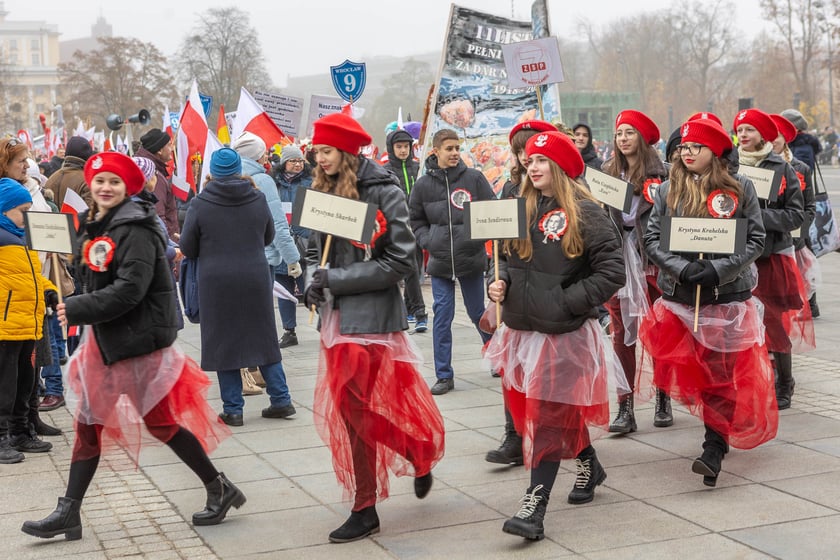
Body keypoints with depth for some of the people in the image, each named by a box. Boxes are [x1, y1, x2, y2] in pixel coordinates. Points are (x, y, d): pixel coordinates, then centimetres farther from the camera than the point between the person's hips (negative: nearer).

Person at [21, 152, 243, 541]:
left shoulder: (134, 228, -16)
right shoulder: (93, 226, 10)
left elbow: (130, 288, -25)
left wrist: (77, 310, -20)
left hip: (139, 339, -8)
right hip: (105, 338, 8)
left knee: (159, 421, -1)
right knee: (88, 424, 8)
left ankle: (220, 490, 15)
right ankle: (69, 512, 14)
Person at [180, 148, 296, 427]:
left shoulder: (200, 204, -9)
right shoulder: (258, 199, -1)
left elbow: (187, 248, -1)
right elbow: (269, 237, 13)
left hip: (216, 282, -2)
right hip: (255, 279, 3)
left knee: (223, 343, 7)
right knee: (264, 338, 14)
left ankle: (233, 409, 9)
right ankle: (281, 400, 16)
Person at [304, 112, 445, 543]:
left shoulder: (384, 192, -10)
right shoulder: (323, 193, 10)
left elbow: (400, 260, -14)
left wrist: (335, 280, -15)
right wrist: (313, 281, -4)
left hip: (371, 316, -7)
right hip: (337, 315, 7)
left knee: (356, 411, -6)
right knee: (351, 411, 9)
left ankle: (365, 510, 10)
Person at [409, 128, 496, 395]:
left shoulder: (474, 178, -4)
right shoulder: (423, 185, 0)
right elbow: (415, 219, 12)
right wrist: (426, 239, -4)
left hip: (471, 258, -1)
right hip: (439, 261, 1)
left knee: (477, 312, 13)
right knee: (442, 316, 1)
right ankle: (444, 375, 10)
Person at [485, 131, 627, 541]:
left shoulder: (584, 213, -10)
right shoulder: (520, 209, 9)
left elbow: (612, 271, -12)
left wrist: (568, 300, -17)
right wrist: (500, 283, 2)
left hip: (564, 333, -7)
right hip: (522, 326, 7)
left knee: (550, 416, -6)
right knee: (541, 410, 17)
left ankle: (535, 507, -4)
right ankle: (588, 465, 41)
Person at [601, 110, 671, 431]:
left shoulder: (659, 174, -3)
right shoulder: (607, 173, 9)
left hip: (650, 260, -3)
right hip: (617, 260, 3)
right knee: (622, 334, 1)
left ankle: (663, 399, 21)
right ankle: (626, 407, 3)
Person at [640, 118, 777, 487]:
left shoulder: (740, 189, -1)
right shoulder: (668, 191, 5)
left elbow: (756, 241, -3)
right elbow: (652, 239, 1)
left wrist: (718, 269, -15)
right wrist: (682, 268, -14)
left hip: (730, 296, -2)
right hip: (680, 298, 2)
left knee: (726, 374, -2)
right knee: (693, 373, 7)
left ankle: (714, 450, 3)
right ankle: (719, 437, 25)